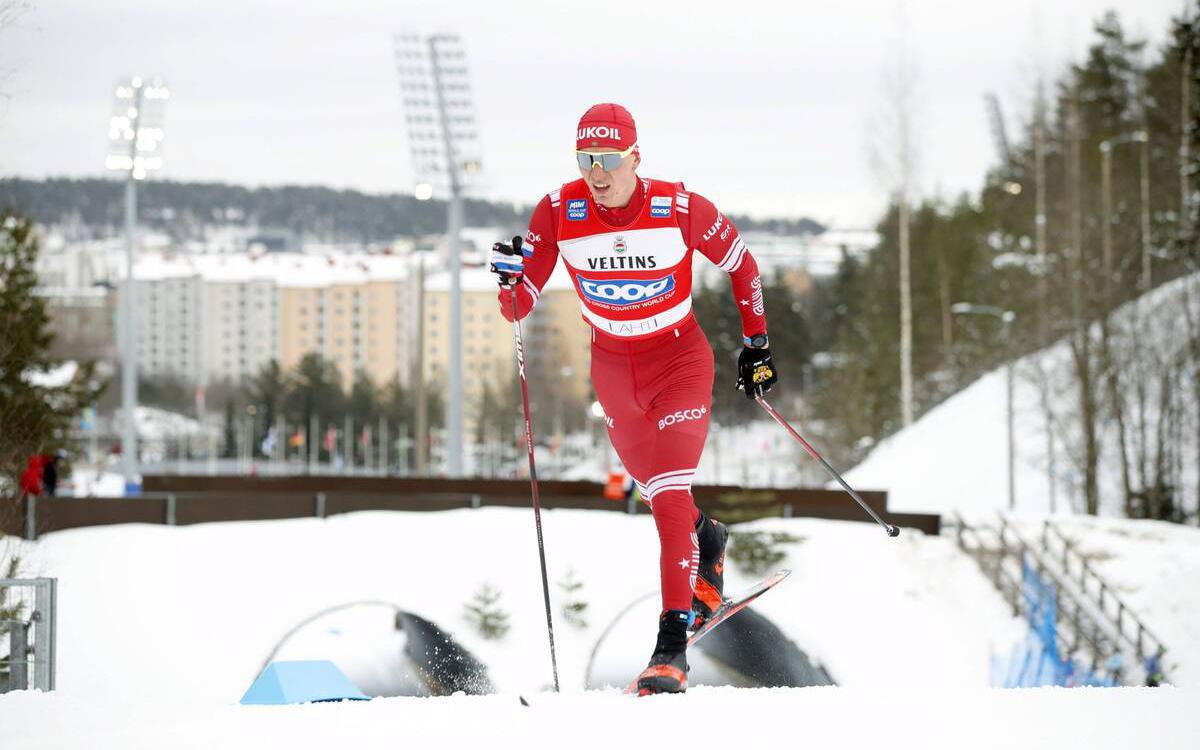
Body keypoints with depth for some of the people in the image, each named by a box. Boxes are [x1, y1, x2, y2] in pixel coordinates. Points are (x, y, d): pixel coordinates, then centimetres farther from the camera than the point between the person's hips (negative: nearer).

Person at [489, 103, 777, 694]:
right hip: (612, 367, 4)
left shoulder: (680, 208, -21)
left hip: (679, 360, -4)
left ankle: (673, 646, -21)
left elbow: (742, 266, -2)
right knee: (654, 488, 21)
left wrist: (757, 345, 3)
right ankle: (706, 540, 55)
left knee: (669, 495, -19)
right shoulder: (559, 212, -16)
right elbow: (519, 305, -13)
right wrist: (512, 276, -36)